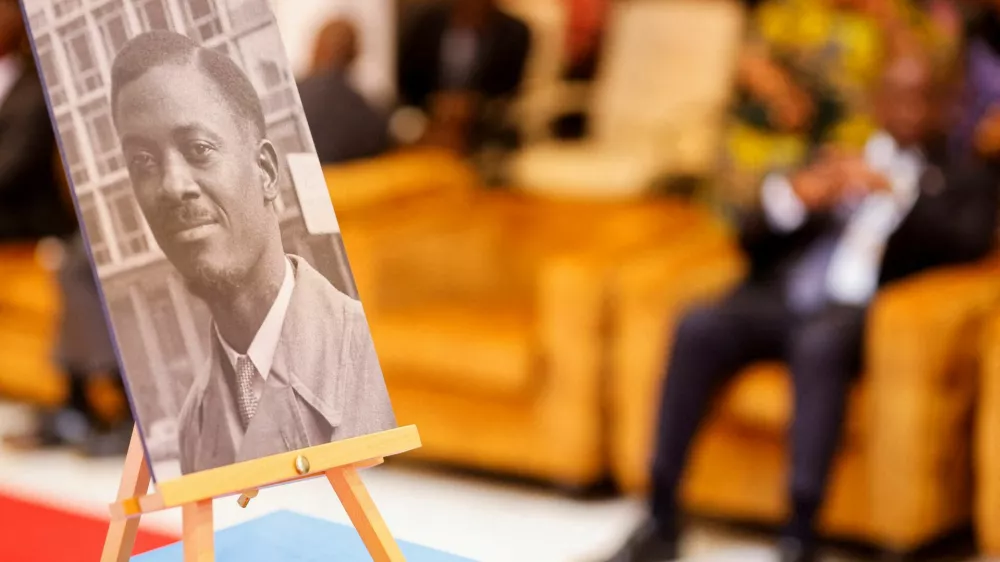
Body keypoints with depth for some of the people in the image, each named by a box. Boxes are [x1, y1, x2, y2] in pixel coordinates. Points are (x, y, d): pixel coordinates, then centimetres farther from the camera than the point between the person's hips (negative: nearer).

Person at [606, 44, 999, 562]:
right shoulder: (831, 160, 28)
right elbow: (752, 240, 18)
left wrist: (889, 190, -12)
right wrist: (795, 195, -3)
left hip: (855, 310, -3)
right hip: (781, 298, 3)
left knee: (819, 341, -38)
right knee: (697, 327, -28)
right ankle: (661, 519, -25)